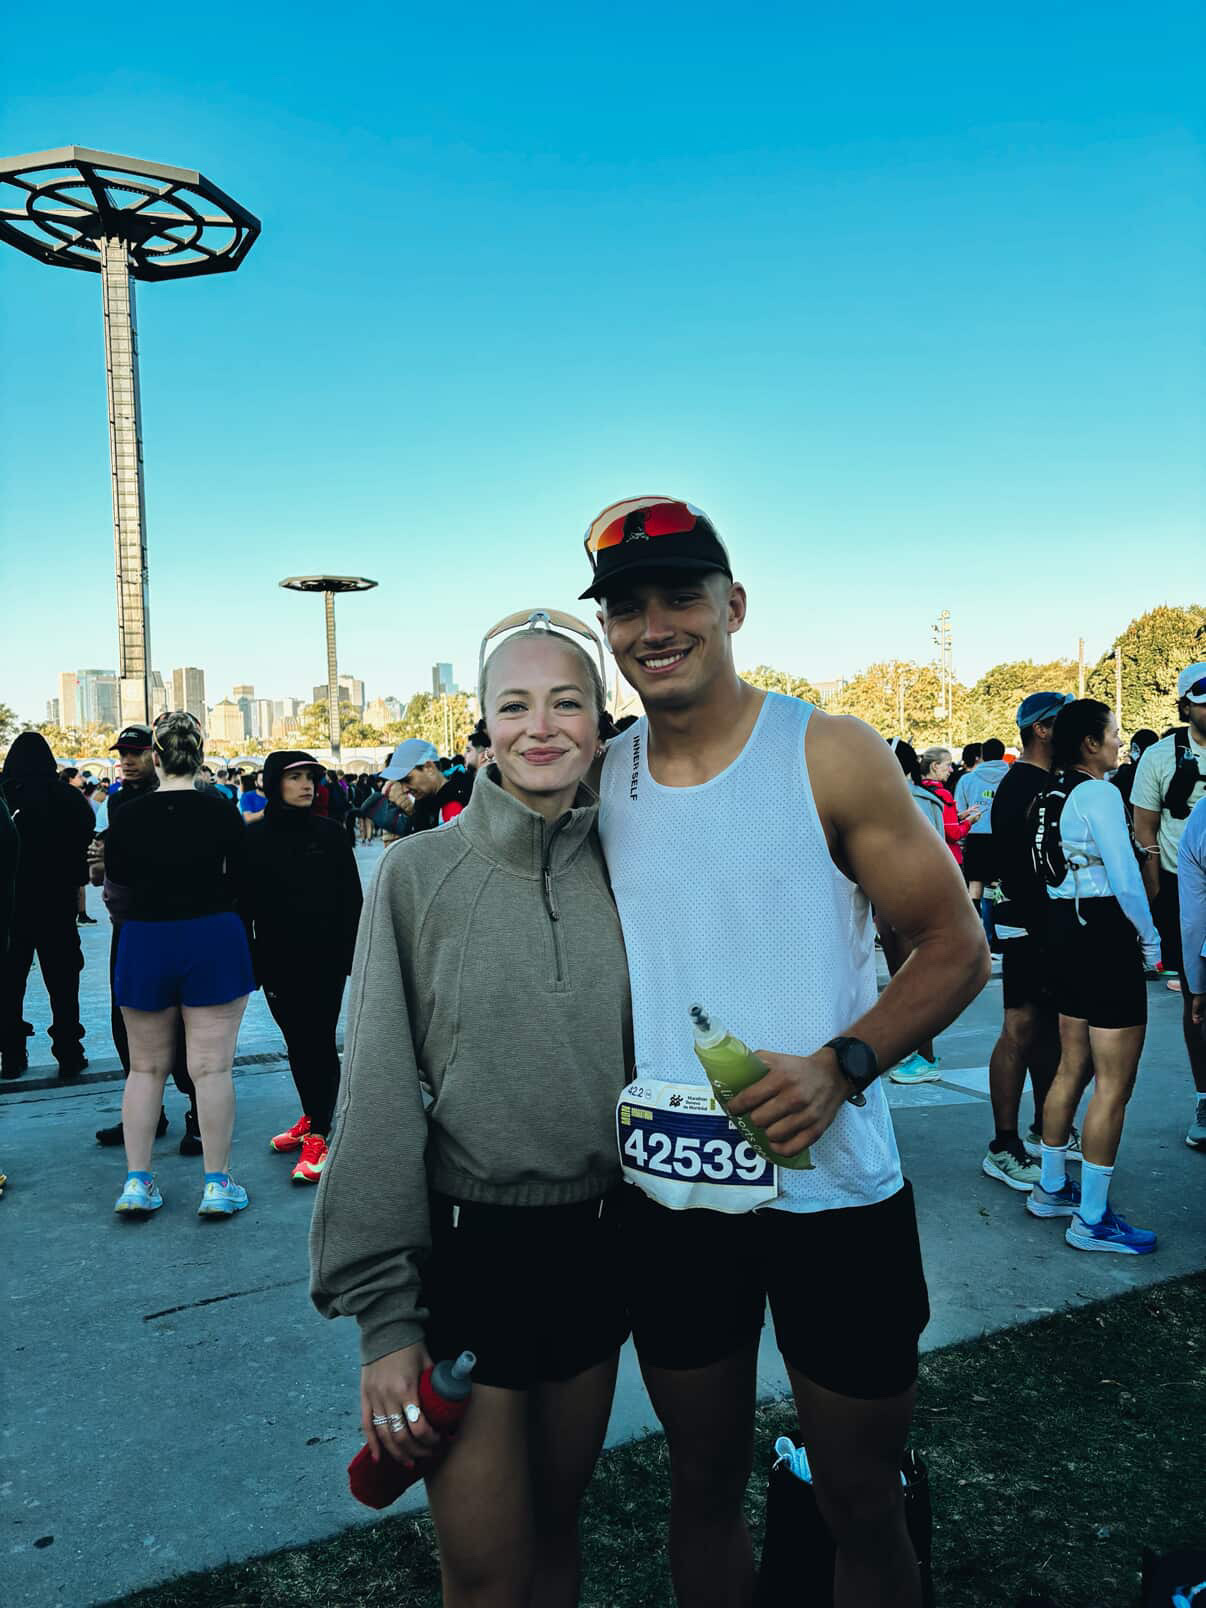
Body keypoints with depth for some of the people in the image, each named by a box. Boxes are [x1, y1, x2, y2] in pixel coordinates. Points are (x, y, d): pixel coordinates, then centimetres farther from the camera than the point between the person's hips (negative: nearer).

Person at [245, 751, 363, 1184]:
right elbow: (244, 905, 1)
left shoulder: (330, 834, -1)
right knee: (297, 1043, 12)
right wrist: (249, 962, -3)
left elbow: (351, 900, 0)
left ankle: (317, 1133, 4)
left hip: (324, 958, -2)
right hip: (277, 961, 2)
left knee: (320, 1043, -1)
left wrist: (349, 953, -5)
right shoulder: (253, 838, 0)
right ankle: (310, 1117, 28)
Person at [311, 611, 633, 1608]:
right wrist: (383, 1312, -11)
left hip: (596, 1246, 3)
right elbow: (379, 1095, -10)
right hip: (465, 1249, -3)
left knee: (556, 1525, 21)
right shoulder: (419, 872, -10)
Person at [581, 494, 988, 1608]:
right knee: (704, 1486, 22)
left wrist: (840, 1065, -22)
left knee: (862, 1506, 16)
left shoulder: (832, 757, -9)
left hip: (834, 1194, -3)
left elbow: (957, 948, -7)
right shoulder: (597, 780, 1)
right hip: (670, 1205, 3)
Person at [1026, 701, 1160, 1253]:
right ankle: (1092, 1219, 5)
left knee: (1073, 1068, 18)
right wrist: (1150, 938, -6)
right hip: (1107, 934, -9)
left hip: (1065, 929, 9)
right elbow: (1126, 878, -19)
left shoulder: (1055, 794, 10)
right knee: (1114, 1084, -2)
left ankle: (1051, 1188, 29)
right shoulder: (1099, 793, -15)